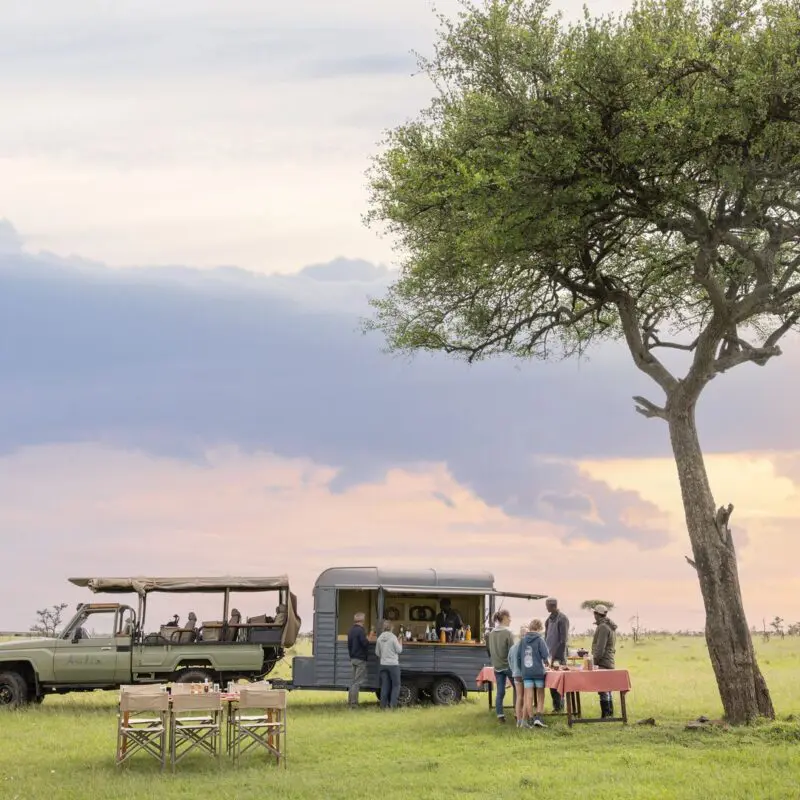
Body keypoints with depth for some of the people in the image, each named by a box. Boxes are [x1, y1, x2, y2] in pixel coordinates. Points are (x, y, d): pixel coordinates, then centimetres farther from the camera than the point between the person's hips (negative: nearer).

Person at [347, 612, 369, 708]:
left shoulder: (351, 631, 11)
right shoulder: (360, 631, -17)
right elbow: (365, 644, -22)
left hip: (353, 659, 9)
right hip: (360, 659, -9)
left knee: (353, 680, 15)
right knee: (357, 681, -6)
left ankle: (350, 701, 18)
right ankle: (353, 703, -6)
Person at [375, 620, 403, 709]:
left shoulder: (379, 638, 3)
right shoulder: (393, 637, -13)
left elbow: (377, 652, 10)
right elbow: (399, 650, -8)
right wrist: (400, 642, 8)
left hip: (383, 664, 5)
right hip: (393, 664, -5)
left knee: (385, 685, 10)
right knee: (396, 685, 5)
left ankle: (383, 704, 7)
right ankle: (393, 704, -3)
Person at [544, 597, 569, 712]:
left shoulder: (562, 619, -9)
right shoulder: (549, 620, 14)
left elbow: (562, 641, -14)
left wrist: (556, 657, -18)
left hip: (558, 657, -7)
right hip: (549, 656, 7)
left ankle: (559, 706, 0)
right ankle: (556, 706, 12)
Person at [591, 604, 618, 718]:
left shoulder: (603, 627, -15)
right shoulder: (611, 627, 17)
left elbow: (600, 648, -20)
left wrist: (594, 661, -16)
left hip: (603, 663, -10)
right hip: (609, 662, 10)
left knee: (603, 690, -9)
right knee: (607, 689, 15)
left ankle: (605, 715, -11)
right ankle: (610, 713, 19)